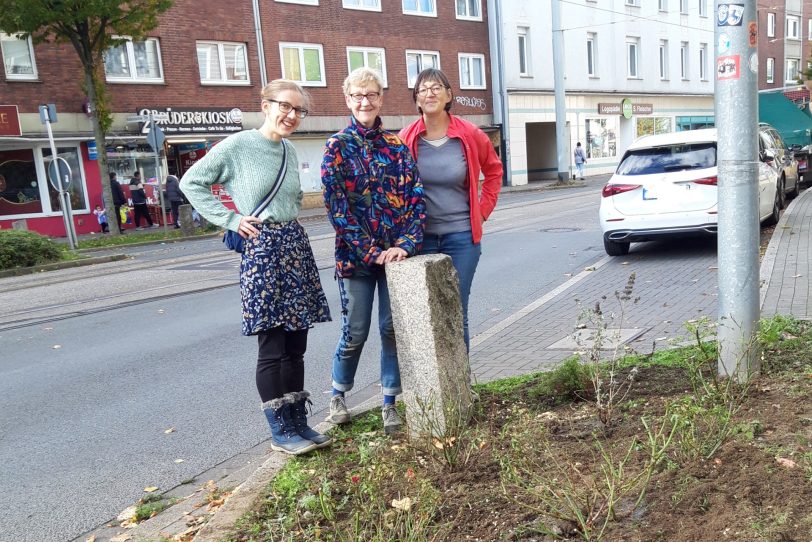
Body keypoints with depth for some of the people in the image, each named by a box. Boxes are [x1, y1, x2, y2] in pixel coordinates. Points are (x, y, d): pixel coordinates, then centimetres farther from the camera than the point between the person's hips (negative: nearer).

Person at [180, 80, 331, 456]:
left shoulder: (290, 151, 12)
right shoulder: (238, 146, -6)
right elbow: (191, 182, -2)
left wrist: (288, 219, 11)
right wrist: (230, 219, -8)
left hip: (296, 246, 6)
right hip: (262, 249, -6)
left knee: (296, 345, 10)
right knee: (272, 347, -2)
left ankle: (298, 423, 21)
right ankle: (280, 432, 11)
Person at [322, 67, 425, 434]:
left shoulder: (396, 144, 7)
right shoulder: (338, 146, -1)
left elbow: (415, 196, 2)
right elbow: (336, 205, -8)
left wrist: (405, 244, -11)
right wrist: (371, 252, -14)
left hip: (396, 252, 3)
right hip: (356, 254, -2)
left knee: (393, 329, 7)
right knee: (355, 332, 5)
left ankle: (389, 404, 22)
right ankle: (338, 395, 30)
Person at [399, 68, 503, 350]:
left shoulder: (470, 135, -2)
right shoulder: (406, 139, -2)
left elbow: (494, 170, 15)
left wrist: (483, 209, 8)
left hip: (461, 235, 0)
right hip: (420, 237, 1)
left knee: (457, 313, 4)